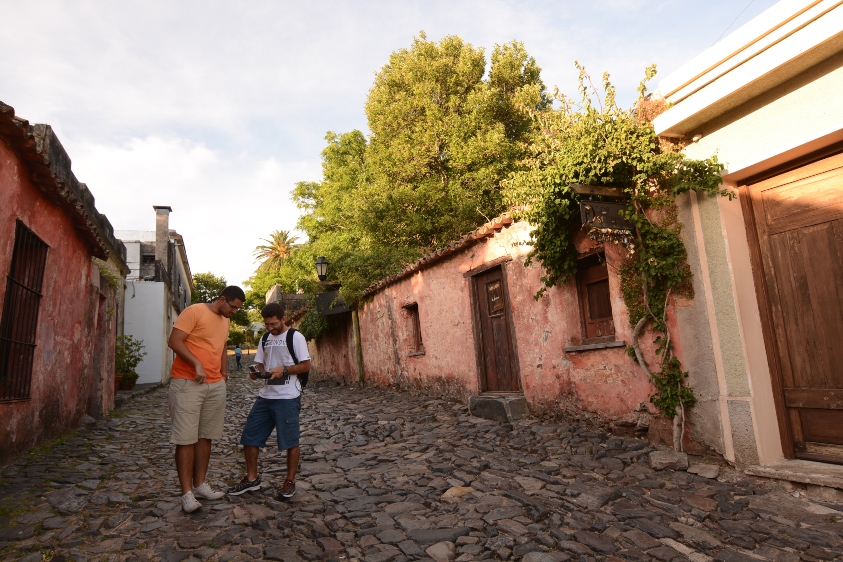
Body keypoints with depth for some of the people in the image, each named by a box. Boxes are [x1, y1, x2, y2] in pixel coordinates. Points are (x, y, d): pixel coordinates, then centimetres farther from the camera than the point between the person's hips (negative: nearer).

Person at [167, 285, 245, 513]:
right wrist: (197, 364, -23)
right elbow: (174, 341, -17)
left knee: (205, 436, 12)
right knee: (186, 438, -3)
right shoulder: (194, 311, -11)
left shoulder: (226, 320, 13)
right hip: (188, 383, -7)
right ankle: (187, 493, 2)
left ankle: (199, 484, 22)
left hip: (216, 385, 8)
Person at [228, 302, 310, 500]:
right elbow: (261, 365, 18)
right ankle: (252, 478, 25)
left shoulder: (295, 337, -7)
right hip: (265, 395, 7)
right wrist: (255, 372, -5)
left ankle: (290, 482, 17)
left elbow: (306, 365, -9)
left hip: (288, 397, -7)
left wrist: (284, 369, -21)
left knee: (290, 441, 1)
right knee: (249, 437, 9)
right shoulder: (265, 339, 14)